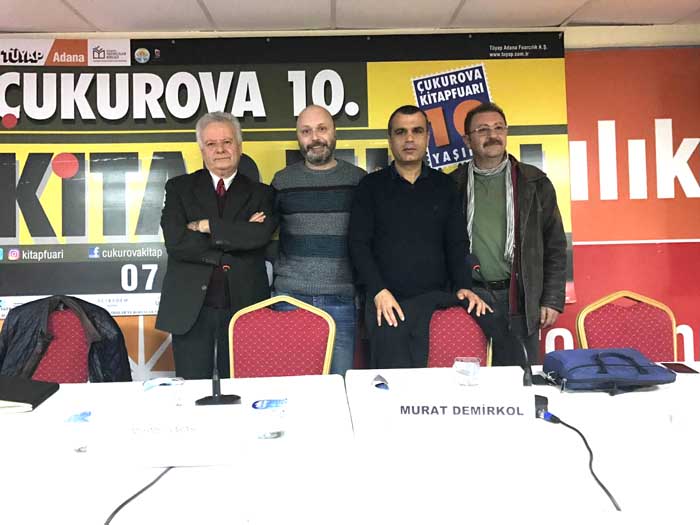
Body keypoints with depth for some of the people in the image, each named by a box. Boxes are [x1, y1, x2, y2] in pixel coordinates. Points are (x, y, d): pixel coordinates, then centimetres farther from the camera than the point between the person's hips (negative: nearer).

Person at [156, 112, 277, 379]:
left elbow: (260, 236, -12)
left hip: (244, 307, 0)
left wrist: (206, 225, -10)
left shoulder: (260, 193, 8)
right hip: (190, 308, 0)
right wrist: (237, 236, -10)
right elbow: (176, 242, -8)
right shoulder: (179, 188, 8)